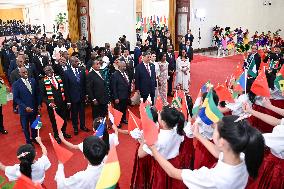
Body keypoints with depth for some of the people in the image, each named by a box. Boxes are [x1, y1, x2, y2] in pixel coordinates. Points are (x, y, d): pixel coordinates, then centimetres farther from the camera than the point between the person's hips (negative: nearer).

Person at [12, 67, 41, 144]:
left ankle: (34, 138, 41)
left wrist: (39, 104, -1)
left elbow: (37, 93, 5)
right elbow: (16, 98, -11)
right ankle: (28, 141, 33)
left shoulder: (33, 80, -2)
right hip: (24, 109, -3)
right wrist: (25, 107, -18)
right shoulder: (16, 84, -12)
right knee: (25, 127, 14)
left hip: (34, 108, 3)